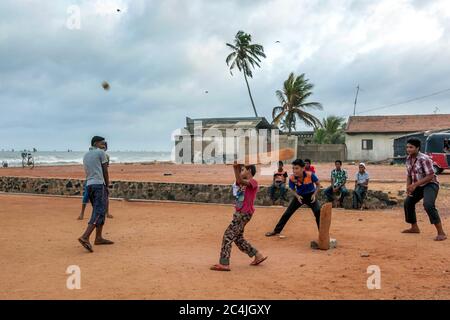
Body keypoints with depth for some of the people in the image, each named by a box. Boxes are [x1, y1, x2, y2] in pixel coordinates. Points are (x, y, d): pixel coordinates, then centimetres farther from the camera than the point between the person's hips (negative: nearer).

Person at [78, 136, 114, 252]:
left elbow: (88, 172, 18)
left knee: (98, 211, 15)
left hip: (89, 185, 8)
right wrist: (107, 185, 10)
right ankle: (85, 237, -25)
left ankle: (98, 238, 15)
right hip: (99, 184, -8)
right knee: (99, 212, -12)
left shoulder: (85, 155, 20)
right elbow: (105, 172, -1)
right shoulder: (101, 153, -1)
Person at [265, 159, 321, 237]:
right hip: (299, 196, 2)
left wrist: (314, 194, -22)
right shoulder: (292, 178, -24)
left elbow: (318, 184, -11)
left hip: (310, 195, -2)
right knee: (287, 213, 4)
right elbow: (292, 189, -4)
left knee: (318, 213, -20)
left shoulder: (310, 175, -30)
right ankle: (276, 230, 18)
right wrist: (297, 196, -23)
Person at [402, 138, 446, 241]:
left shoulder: (424, 159, -24)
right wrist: (408, 187, -5)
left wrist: (415, 185, -27)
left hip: (430, 184, -9)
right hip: (418, 186, 9)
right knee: (408, 202, 15)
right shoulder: (408, 159, 1)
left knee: (428, 205, -30)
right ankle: (414, 228, 34)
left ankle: (441, 233, -25)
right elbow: (409, 175, 11)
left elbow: (430, 176, -25)